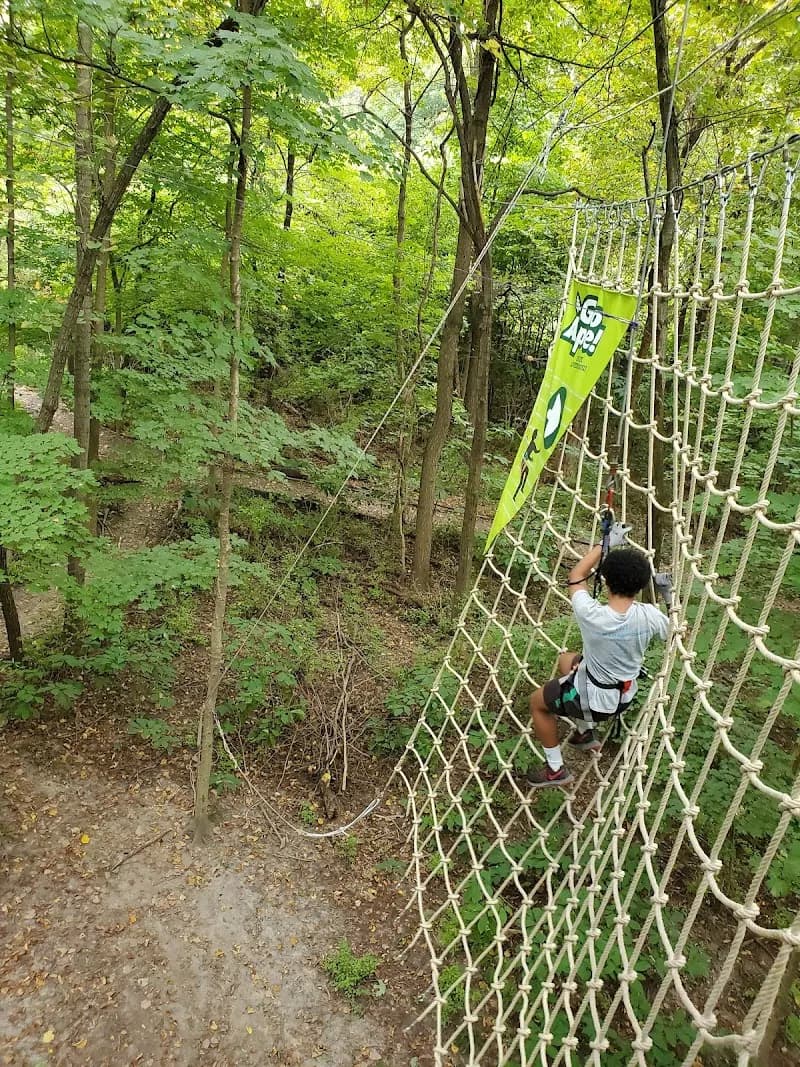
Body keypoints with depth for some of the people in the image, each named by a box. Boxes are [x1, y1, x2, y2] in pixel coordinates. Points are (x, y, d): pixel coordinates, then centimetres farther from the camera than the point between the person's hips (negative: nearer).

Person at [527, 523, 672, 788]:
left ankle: (556, 770, 27)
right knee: (566, 659, 31)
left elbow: (576, 576, -12)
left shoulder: (592, 615, -33)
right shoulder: (648, 615, -24)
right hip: (624, 696, 5)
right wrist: (668, 597, 5)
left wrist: (606, 543, -6)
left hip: (594, 700, -5)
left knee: (538, 701, 23)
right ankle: (586, 732, 40)